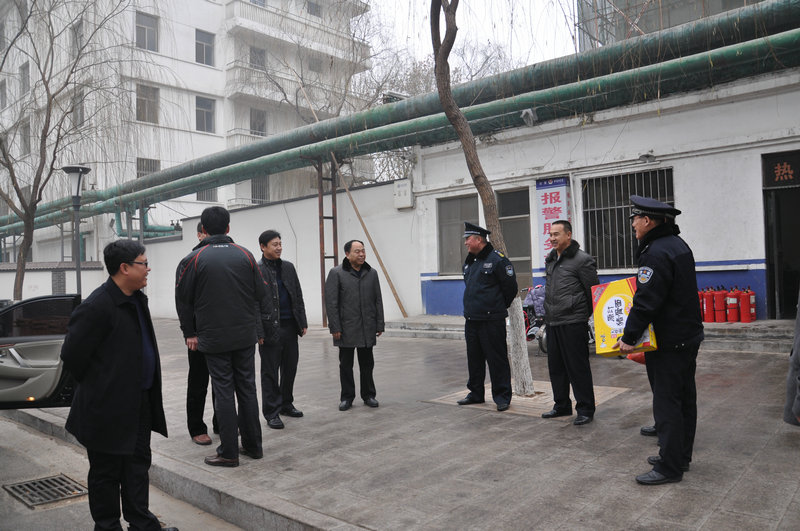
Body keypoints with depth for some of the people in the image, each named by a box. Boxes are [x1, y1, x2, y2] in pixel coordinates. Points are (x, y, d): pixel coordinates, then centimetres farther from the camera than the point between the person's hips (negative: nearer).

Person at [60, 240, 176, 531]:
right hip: (109, 406, -8)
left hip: (139, 402, 8)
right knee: (107, 471, 9)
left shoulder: (136, 298, 7)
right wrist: (97, 387, -4)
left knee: (138, 463, 18)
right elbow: (72, 355, -16)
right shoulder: (96, 307, -21)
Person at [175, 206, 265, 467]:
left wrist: (190, 333, 7)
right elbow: (260, 292, 5)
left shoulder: (194, 259, -6)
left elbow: (183, 300, -2)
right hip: (246, 335, 3)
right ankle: (253, 446, 20)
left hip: (214, 337, -3)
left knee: (223, 391, 3)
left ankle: (229, 452, 8)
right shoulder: (245, 255, 1)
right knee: (247, 388, 11)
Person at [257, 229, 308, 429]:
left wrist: (303, 322, 9)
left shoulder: (288, 267, 11)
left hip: (290, 327, 6)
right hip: (270, 329, -6)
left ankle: (286, 403, 29)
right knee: (270, 372, 3)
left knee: (290, 368, 13)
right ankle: (272, 412, 12)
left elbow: (298, 296, 14)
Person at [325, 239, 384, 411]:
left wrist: (379, 325, 5)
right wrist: (335, 327, -12)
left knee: (367, 364, 11)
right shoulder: (336, 273, -5)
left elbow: (378, 301, 10)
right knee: (346, 365, 7)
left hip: (367, 329, 3)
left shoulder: (372, 273, 8)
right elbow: (331, 302, -7)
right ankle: (347, 397, 19)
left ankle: (368, 395, 24)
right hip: (346, 329, -3)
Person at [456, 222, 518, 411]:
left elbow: (510, 287, -8)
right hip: (471, 320, 8)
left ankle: (502, 396, 11)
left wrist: (499, 307, 3)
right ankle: (476, 393, 28)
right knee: (474, 358, 15)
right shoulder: (469, 261, 14)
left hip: (492, 320, -8)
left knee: (497, 359, 0)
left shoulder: (497, 259, -11)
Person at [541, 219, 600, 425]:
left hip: (573, 323, -8)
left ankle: (585, 410, 10)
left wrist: (585, 316, 0)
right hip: (552, 323, 8)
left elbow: (593, 292, -7)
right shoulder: (550, 260, 15)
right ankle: (562, 406, 28)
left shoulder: (582, 260, -9)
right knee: (556, 367, 14)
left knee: (578, 368, -2)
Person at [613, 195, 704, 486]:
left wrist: (629, 337, -20)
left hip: (670, 342, -11)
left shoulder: (656, 253, -22)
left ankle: (670, 467, 5)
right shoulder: (678, 245, 12)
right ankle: (681, 455, 31)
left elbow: (646, 301, -26)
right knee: (684, 398, 18)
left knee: (667, 403, -3)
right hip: (689, 336, 11)